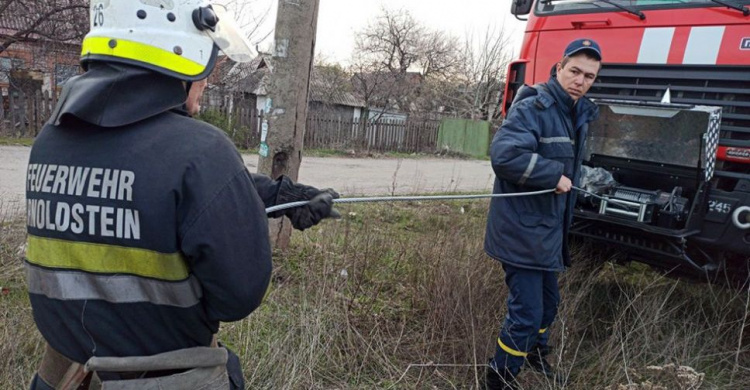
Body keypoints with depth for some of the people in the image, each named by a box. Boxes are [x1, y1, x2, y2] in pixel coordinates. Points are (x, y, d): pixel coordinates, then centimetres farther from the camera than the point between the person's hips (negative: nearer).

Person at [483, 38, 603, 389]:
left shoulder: (580, 114, 11)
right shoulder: (532, 108, -17)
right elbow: (503, 154, -32)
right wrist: (554, 175, -24)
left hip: (548, 229, 9)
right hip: (521, 230, -9)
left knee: (548, 301, 25)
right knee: (526, 312, -6)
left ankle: (535, 353, 51)